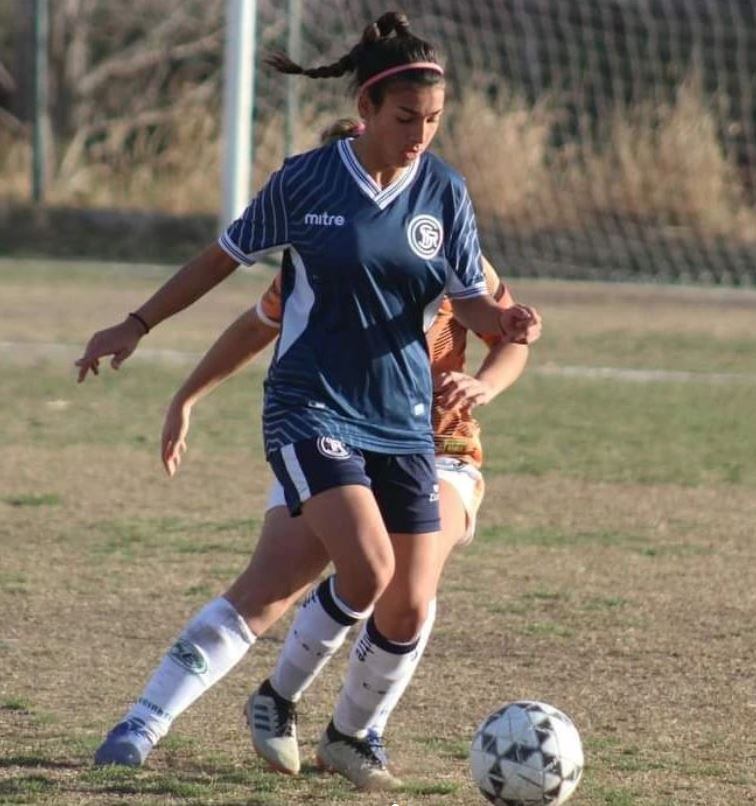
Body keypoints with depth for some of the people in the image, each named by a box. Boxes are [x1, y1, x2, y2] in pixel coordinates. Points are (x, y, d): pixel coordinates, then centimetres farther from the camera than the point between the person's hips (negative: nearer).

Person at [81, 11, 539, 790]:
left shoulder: (444, 192, 1)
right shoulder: (306, 181, -6)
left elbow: (469, 301, 5)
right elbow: (225, 255, 7)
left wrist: (505, 321, -18)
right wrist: (137, 325, 11)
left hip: (402, 423, 4)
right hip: (311, 411, -4)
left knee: (408, 609, 0)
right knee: (367, 570, -24)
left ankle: (350, 734, 27)